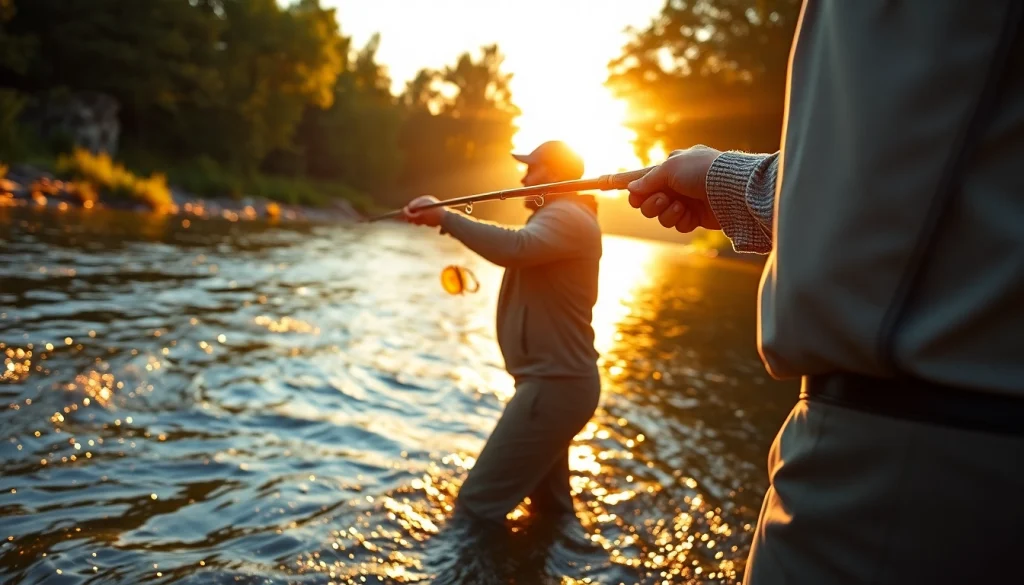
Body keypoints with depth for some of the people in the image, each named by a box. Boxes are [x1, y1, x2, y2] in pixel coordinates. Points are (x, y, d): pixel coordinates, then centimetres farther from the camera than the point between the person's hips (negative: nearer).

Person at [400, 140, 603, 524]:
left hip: (554, 385, -12)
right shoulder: (560, 217, 22)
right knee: (551, 507, 21)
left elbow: (514, 247, -34)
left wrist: (444, 216, -29)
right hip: (557, 381, 12)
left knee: (478, 504, -12)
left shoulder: (568, 217, -15)